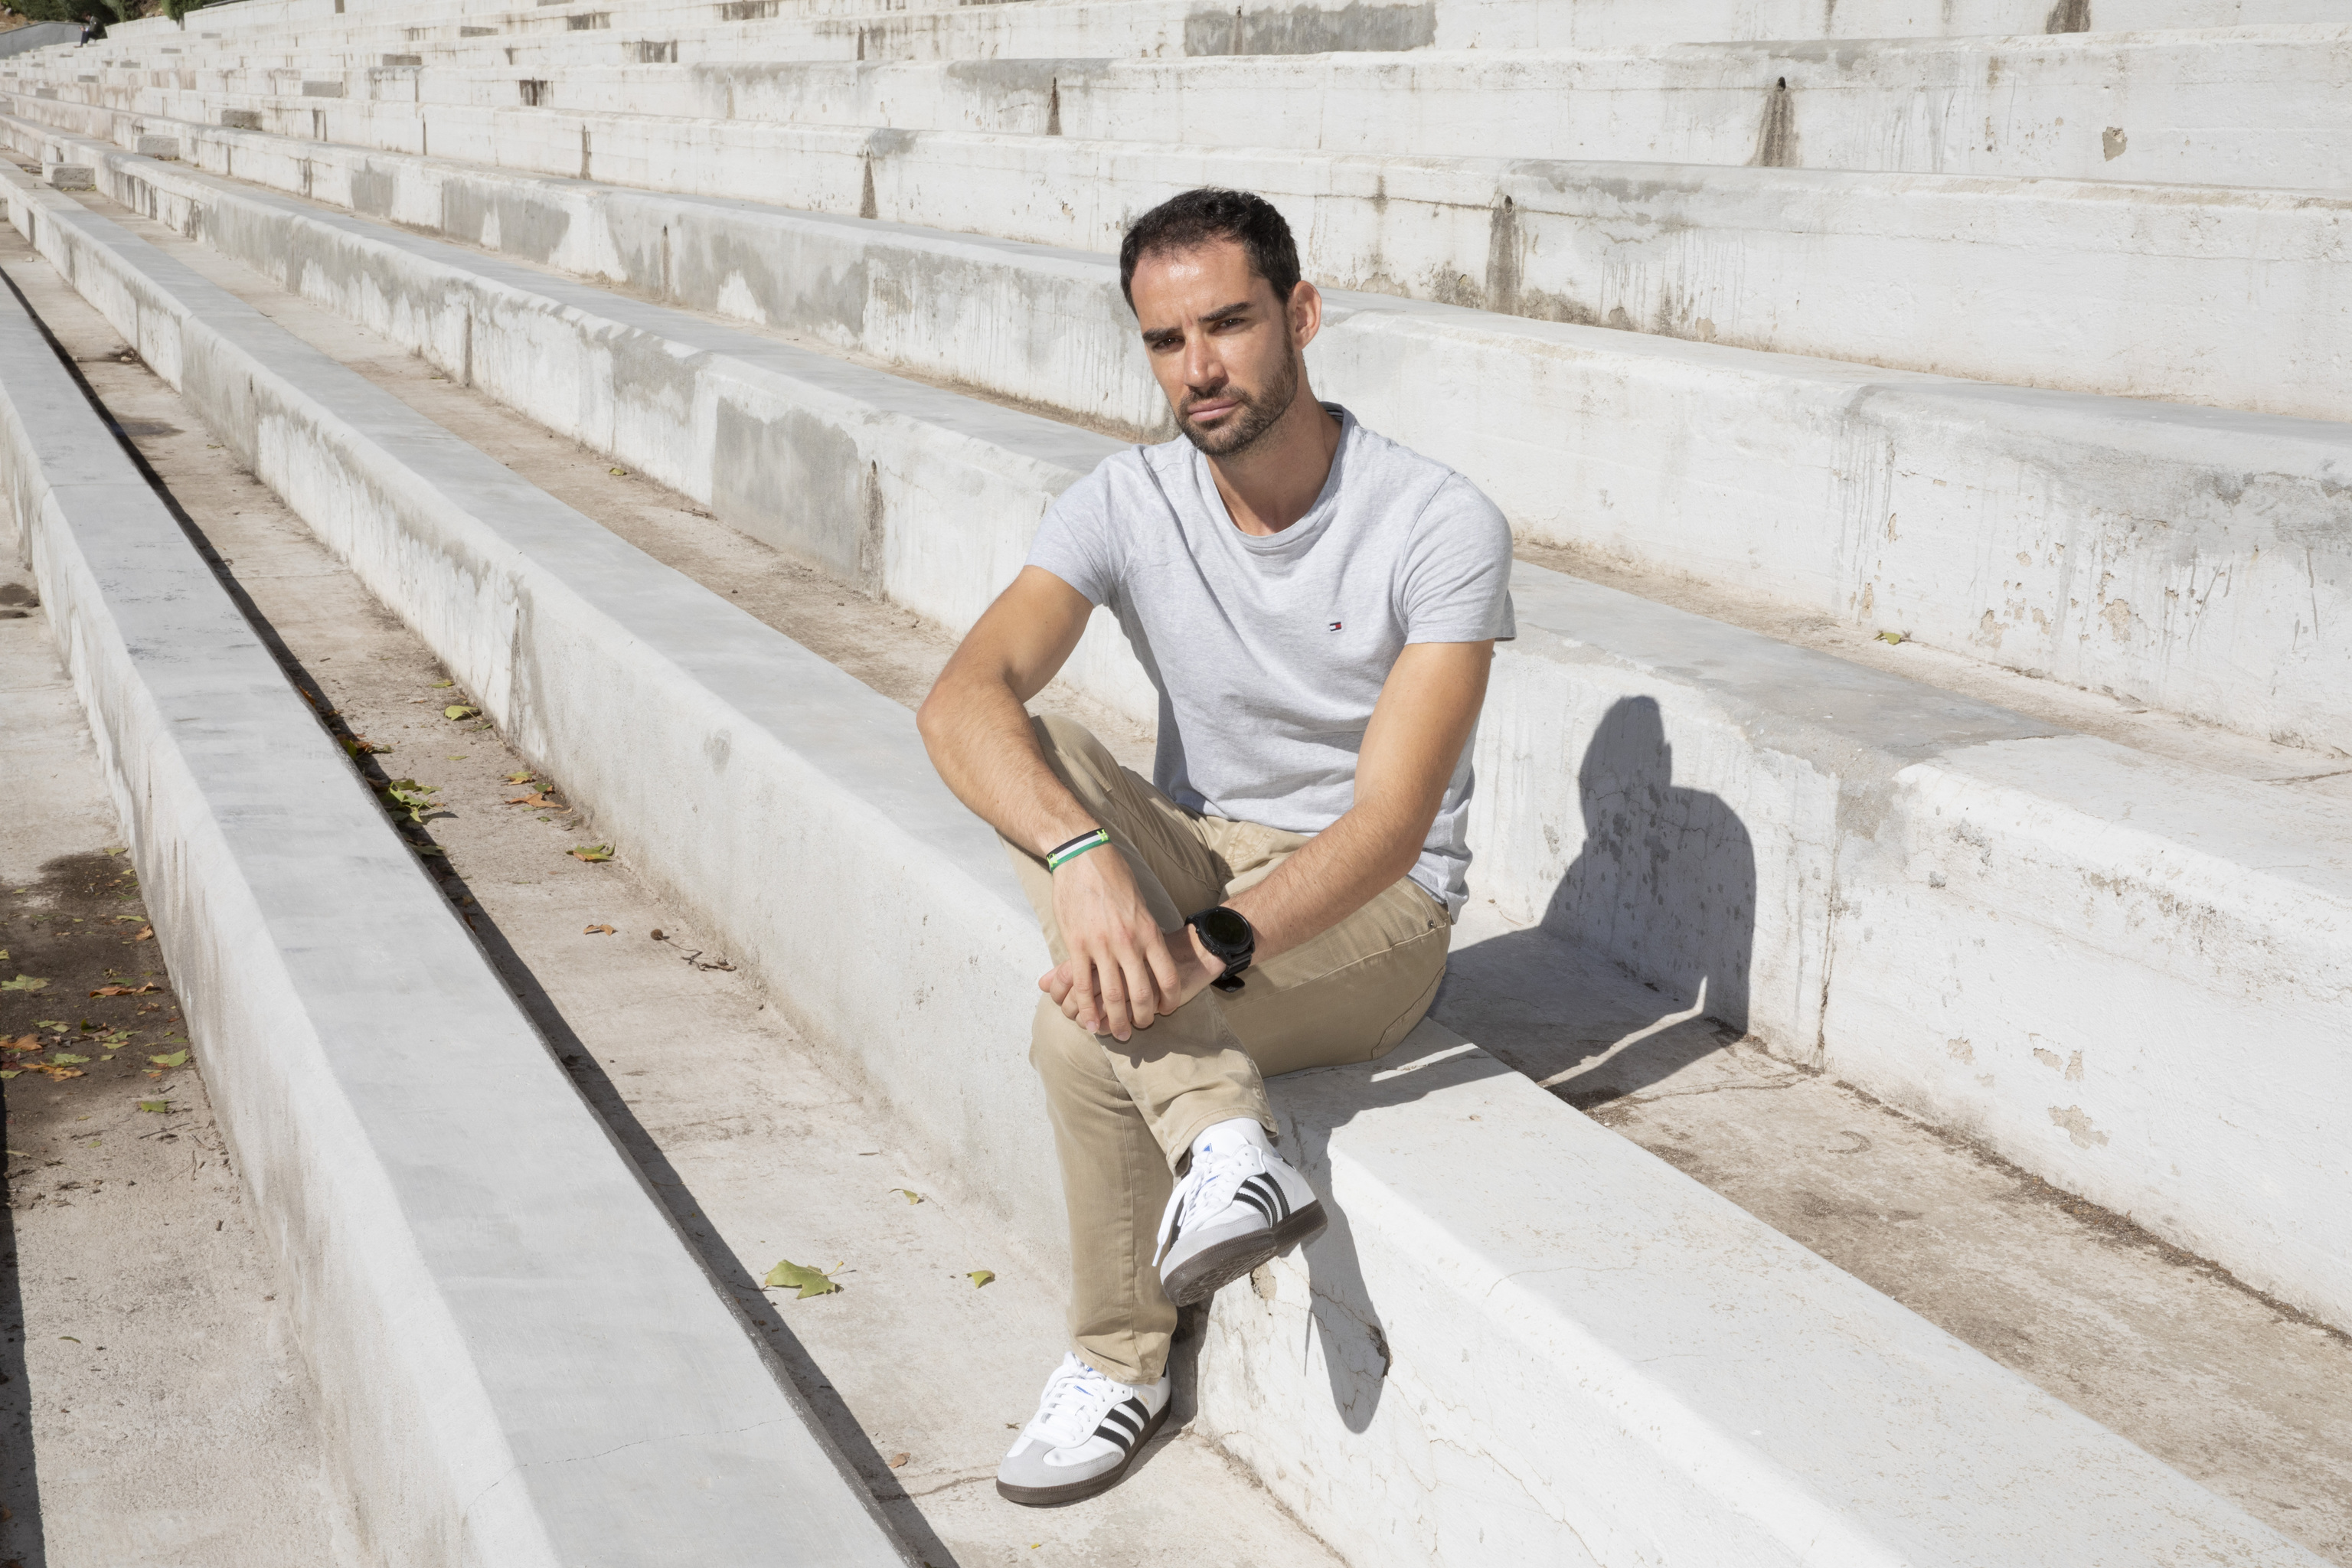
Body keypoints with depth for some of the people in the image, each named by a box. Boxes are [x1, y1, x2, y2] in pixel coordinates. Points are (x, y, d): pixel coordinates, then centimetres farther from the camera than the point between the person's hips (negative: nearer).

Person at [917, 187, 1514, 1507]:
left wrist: (1212, 947, -43)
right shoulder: (1126, 505, -9)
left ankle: (1122, 1359, -9)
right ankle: (1224, 1135, -32)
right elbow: (962, 699, -25)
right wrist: (1084, 853, -46)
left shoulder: (1442, 528, -19)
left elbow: (1389, 823, -26)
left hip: (1369, 909, -5)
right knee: (1036, 757, -28)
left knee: (1087, 1020, -32)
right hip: (1199, 856, 5)